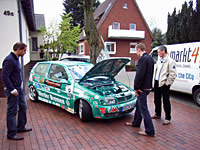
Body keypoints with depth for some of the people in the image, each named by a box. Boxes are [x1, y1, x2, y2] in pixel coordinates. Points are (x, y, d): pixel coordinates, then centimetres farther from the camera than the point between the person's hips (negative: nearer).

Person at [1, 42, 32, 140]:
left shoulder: (16, 59, 12)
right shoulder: (9, 60, -19)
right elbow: (4, 76, -23)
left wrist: (18, 88, 15)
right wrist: (12, 90, -21)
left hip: (18, 88, 10)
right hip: (12, 90, -10)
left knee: (23, 107, 17)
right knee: (12, 112, 0)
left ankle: (21, 127, 32)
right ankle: (11, 134, 12)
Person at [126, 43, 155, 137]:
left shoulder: (143, 59, -19)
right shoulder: (150, 58, 12)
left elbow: (139, 75, -24)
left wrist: (136, 88, -14)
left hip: (143, 88, -10)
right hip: (147, 86, 10)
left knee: (143, 109, -2)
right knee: (139, 105, 23)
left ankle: (150, 131, 6)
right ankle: (136, 123, 40)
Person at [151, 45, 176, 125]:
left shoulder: (170, 61, -12)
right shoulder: (159, 60, 13)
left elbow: (173, 74, -15)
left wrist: (167, 83, -15)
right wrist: (155, 79, 11)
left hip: (164, 84, -8)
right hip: (157, 82, 8)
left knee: (166, 101, 1)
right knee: (157, 100, 18)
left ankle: (167, 118, 14)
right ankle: (158, 114, 35)